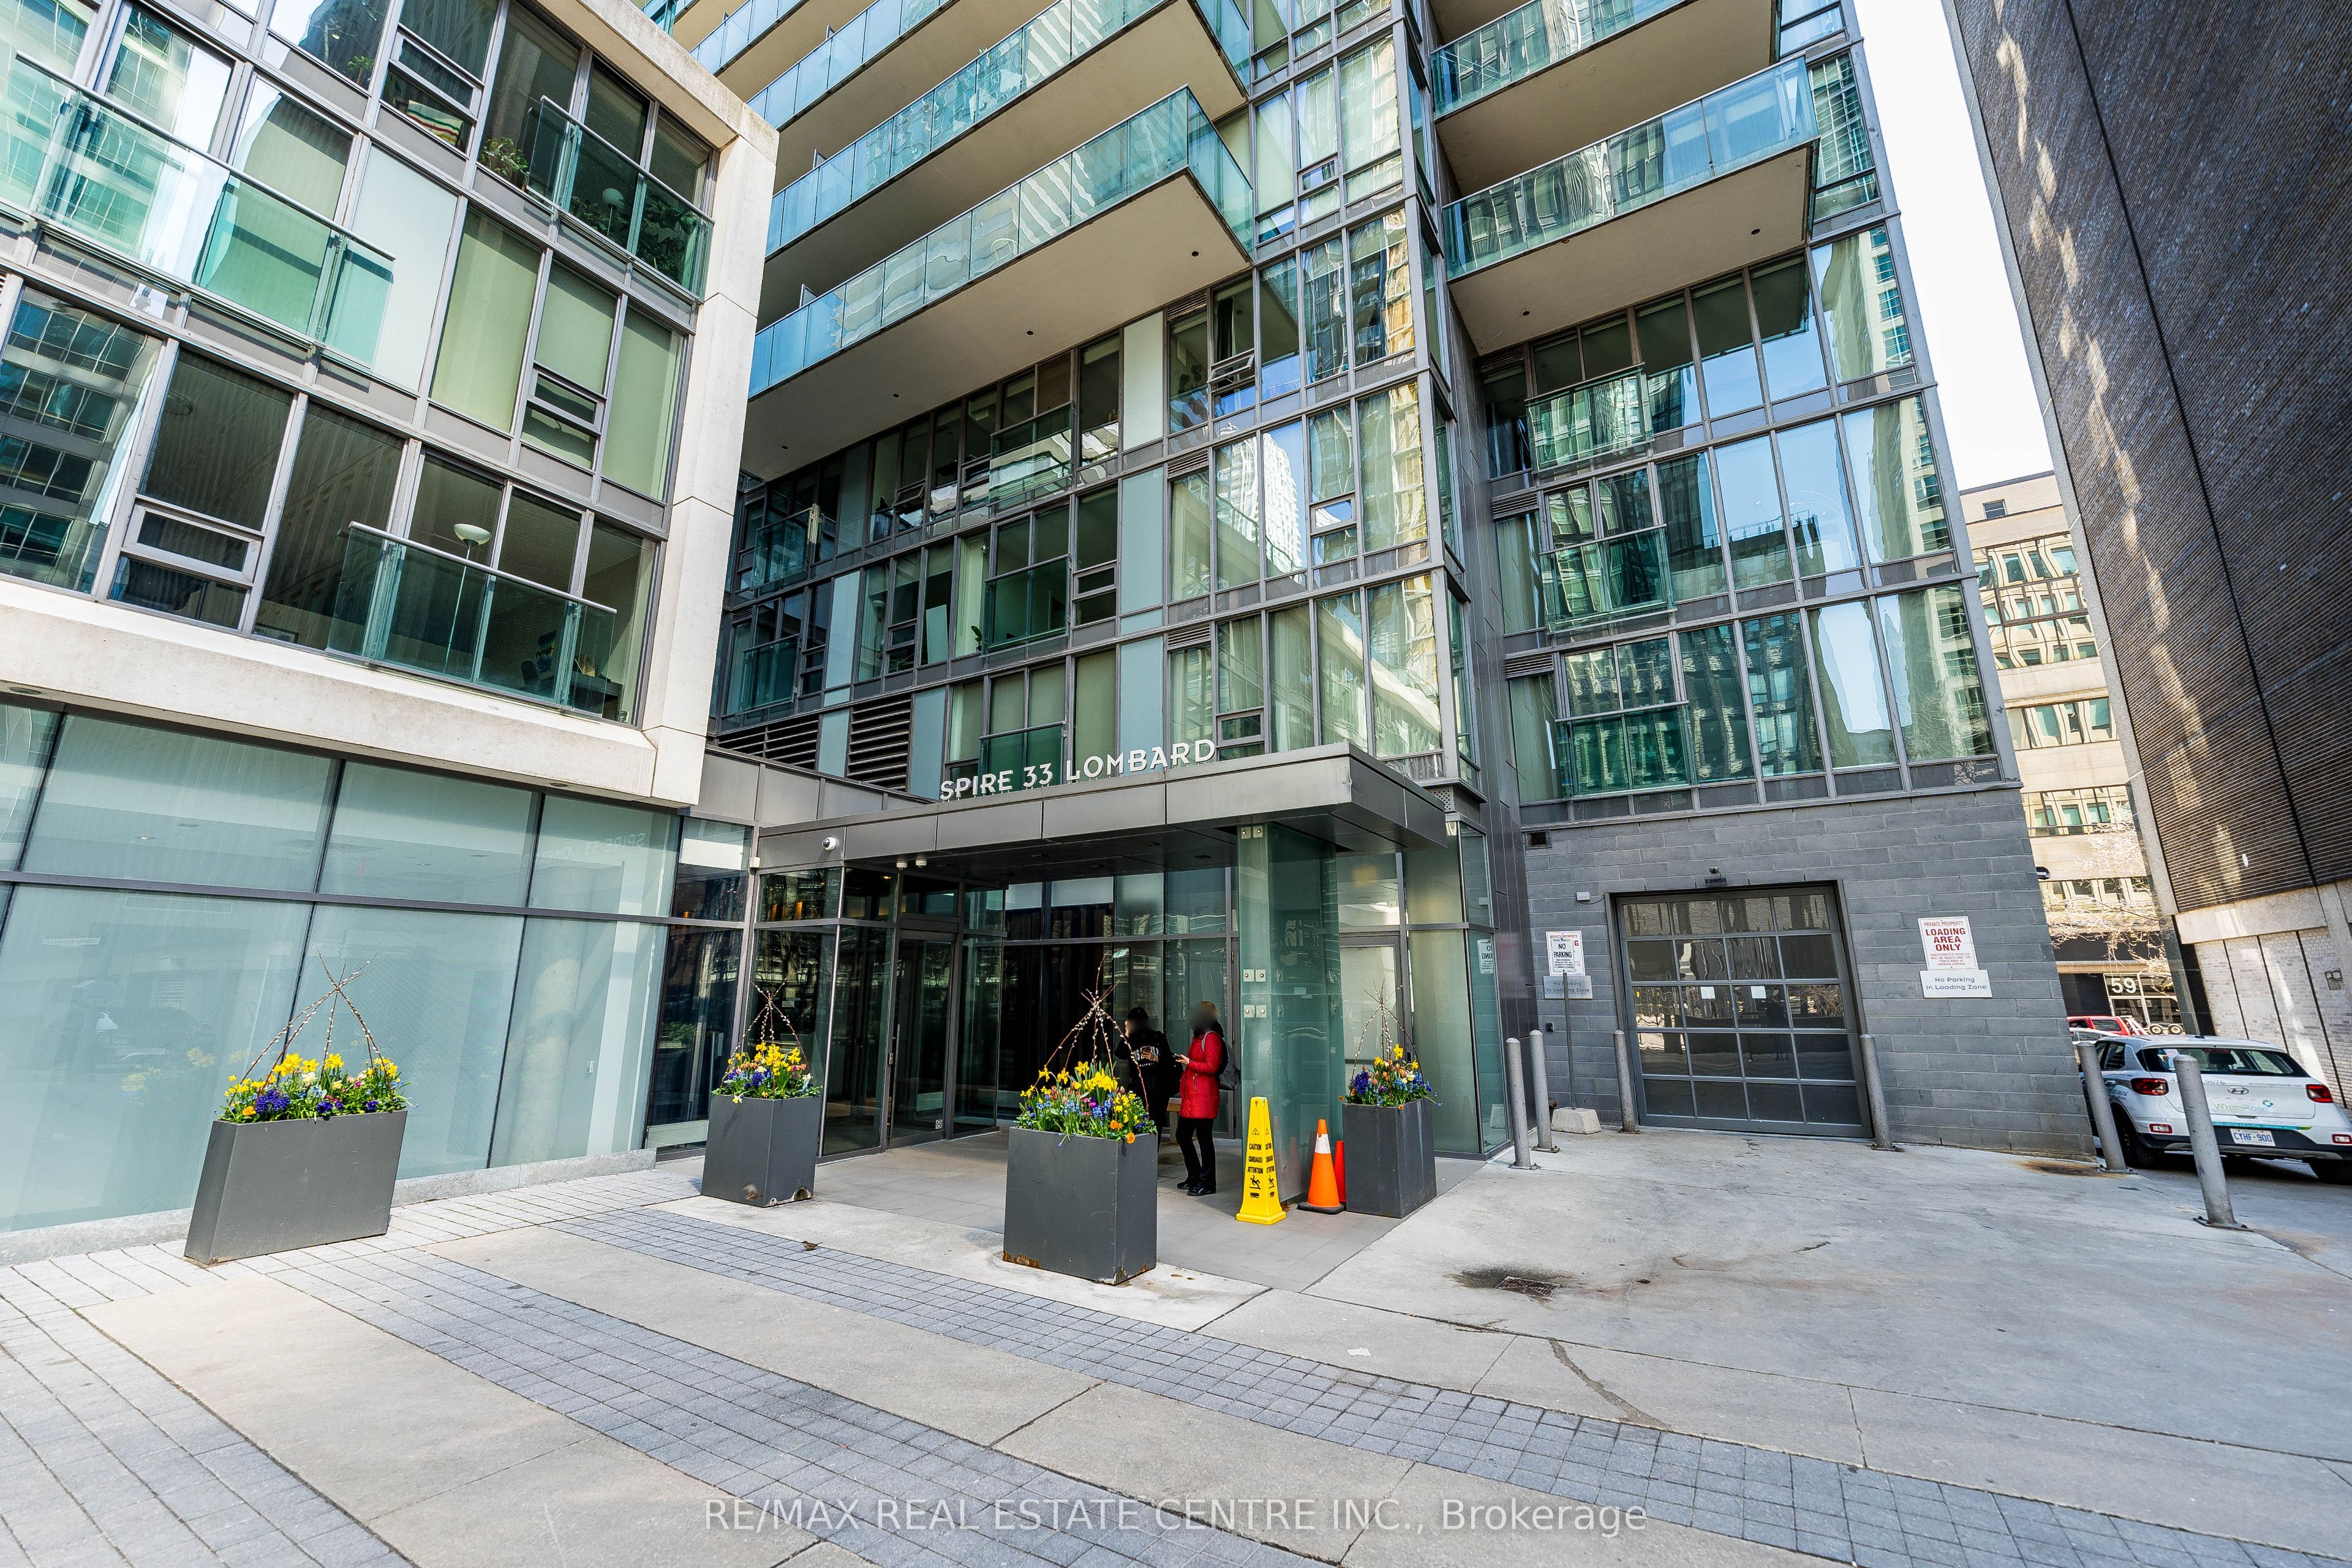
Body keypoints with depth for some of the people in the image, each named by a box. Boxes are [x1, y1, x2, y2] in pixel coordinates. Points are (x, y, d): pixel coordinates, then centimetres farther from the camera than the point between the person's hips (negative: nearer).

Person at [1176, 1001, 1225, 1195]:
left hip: (1204, 1097, -10)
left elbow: (1212, 1066, -20)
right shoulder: (1198, 1037, 19)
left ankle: (1207, 1183, 8)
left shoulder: (1212, 1038, -11)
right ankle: (1194, 1178, 27)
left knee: (1203, 1139, -3)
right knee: (1182, 1135, 14)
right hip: (1190, 1096, 10)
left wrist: (1189, 1063, -13)